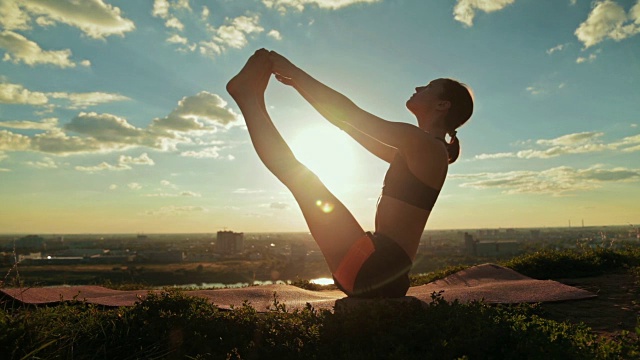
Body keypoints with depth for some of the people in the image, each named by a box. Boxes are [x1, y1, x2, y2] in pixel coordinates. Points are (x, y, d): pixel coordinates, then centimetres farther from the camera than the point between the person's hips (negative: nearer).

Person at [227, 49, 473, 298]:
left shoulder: (427, 145, -8)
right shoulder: (413, 152, 20)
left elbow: (349, 113, -12)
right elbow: (349, 120, 21)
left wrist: (295, 73, -3)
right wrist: (298, 83, 21)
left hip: (373, 267, -9)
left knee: (300, 176, -5)